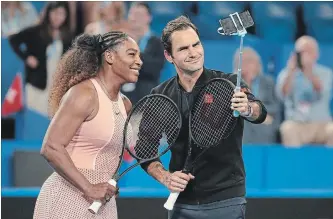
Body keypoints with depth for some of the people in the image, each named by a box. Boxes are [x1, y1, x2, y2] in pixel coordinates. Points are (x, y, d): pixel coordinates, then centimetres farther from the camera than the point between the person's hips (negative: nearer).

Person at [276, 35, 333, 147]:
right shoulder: (286, 74, 7)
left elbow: (322, 94, -14)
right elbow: (283, 95, -11)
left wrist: (309, 71, -27)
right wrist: (291, 72, -22)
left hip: (321, 124, 0)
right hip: (297, 124, 0)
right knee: (288, 129, -34)